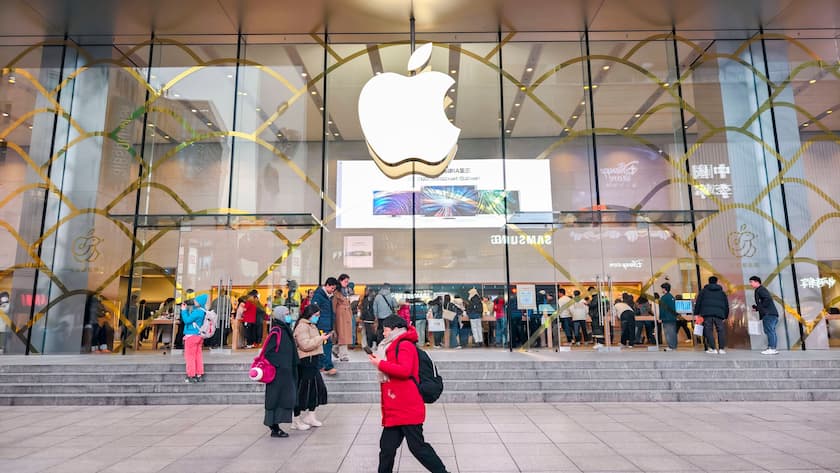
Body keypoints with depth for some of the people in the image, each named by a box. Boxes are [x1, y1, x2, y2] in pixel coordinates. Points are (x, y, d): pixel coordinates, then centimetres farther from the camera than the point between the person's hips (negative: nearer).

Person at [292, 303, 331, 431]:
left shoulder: (310, 325, 19)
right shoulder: (302, 326, -14)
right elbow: (305, 345, -23)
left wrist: (321, 338, 16)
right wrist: (320, 338, -19)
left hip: (313, 361, 10)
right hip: (306, 362, -10)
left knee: (317, 388, 14)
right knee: (303, 390, -2)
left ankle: (310, 416, 27)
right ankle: (296, 420, 10)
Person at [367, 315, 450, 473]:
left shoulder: (405, 345, -11)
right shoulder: (395, 346, 20)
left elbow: (404, 370, -25)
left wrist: (380, 364, -18)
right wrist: (379, 360, 7)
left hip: (407, 408, -10)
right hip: (395, 410, 10)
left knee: (417, 446, -2)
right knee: (387, 447, 12)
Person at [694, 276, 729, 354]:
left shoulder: (703, 291, 14)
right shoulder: (722, 292, 22)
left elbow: (698, 302, 8)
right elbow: (726, 305, 22)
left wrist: (696, 313, 9)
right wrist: (725, 316, 25)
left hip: (707, 313, -2)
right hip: (719, 313, 2)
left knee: (708, 330, -1)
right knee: (721, 330, 7)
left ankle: (713, 348, -8)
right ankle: (722, 348, 2)